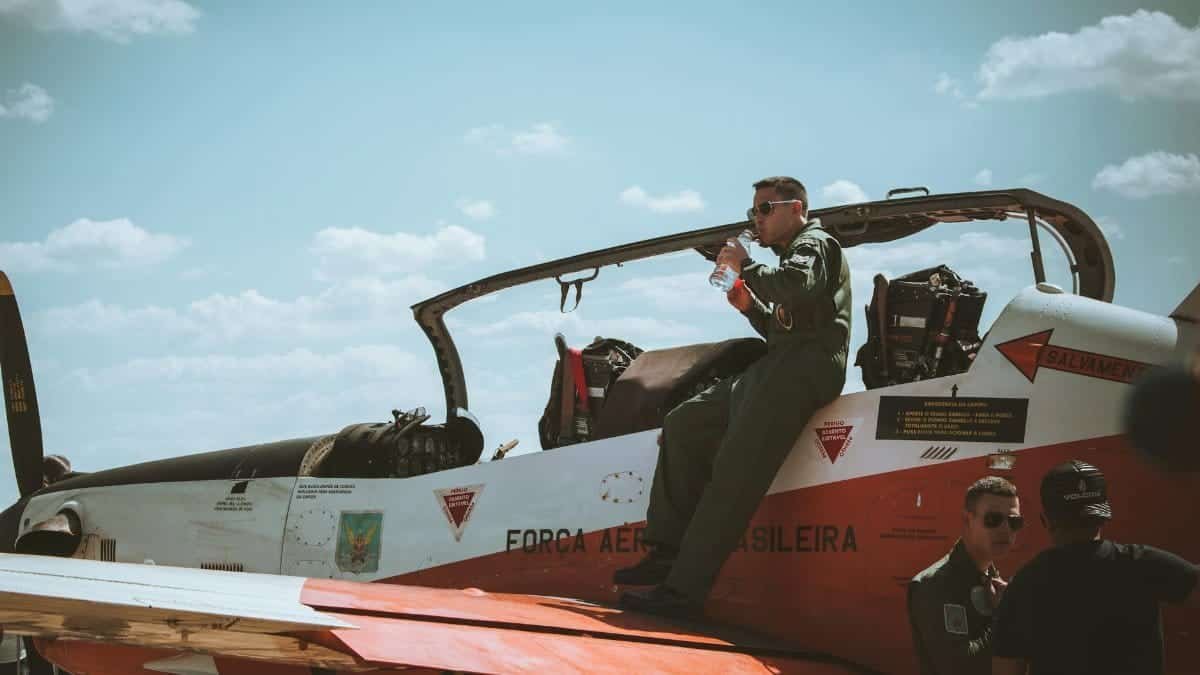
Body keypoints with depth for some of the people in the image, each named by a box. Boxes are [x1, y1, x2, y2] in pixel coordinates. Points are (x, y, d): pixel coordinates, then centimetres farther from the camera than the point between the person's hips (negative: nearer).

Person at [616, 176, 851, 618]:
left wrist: (746, 268, -9)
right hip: (777, 367, 11)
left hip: (805, 366, -11)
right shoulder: (792, 254, 30)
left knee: (734, 470, -20)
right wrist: (750, 306, 12)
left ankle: (685, 588, -27)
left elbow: (799, 284, -23)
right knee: (684, 422, 8)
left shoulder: (815, 243, 1)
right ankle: (668, 553, 2)